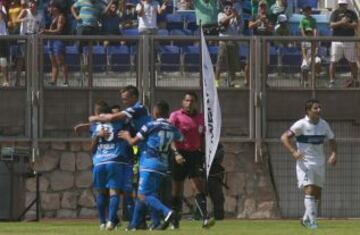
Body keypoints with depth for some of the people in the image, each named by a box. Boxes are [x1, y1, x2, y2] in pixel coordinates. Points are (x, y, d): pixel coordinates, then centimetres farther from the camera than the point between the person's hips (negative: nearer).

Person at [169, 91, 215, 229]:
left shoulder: (200, 118, 8)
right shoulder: (175, 116, -1)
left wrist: (203, 154, 10)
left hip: (195, 155, 2)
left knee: (200, 188, -9)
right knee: (177, 190, 4)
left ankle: (205, 219, -17)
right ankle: (175, 221, 14)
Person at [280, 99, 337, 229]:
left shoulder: (324, 124, 5)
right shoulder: (301, 124, -12)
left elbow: (332, 140, 17)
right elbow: (284, 137, -17)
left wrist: (333, 154, -2)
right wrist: (294, 152, -31)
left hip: (319, 163, 6)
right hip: (305, 162, -6)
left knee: (317, 193, 10)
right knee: (309, 190, -17)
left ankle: (306, 219, 26)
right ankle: (312, 222, -18)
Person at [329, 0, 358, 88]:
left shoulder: (352, 13, 9)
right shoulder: (335, 13, 5)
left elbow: (355, 25, -1)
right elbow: (332, 25, -7)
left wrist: (347, 24, -19)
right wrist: (341, 22, -22)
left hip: (349, 41, 1)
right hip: (337, 40, -1)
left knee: (352, 62, 3)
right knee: (333, 62, -4)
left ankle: (355, 80, 15)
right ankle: (332, 81, 1)